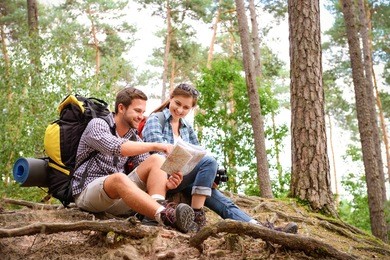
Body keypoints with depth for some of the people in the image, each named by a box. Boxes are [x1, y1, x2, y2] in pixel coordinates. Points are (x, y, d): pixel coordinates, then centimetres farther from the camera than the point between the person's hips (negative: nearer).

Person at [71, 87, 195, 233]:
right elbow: (116, 147, -27)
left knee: (156, 160, -14)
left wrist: (166, 183, -21)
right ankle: (166, 216, -56)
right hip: (87, 191, -5)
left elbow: (148, 175, 1)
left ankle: (158, 204, -40)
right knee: (119, 178, -39)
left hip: (120, 193, 6)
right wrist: (156, 146, -32)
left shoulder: (135, 140, 11)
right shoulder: (97, 124, -5)